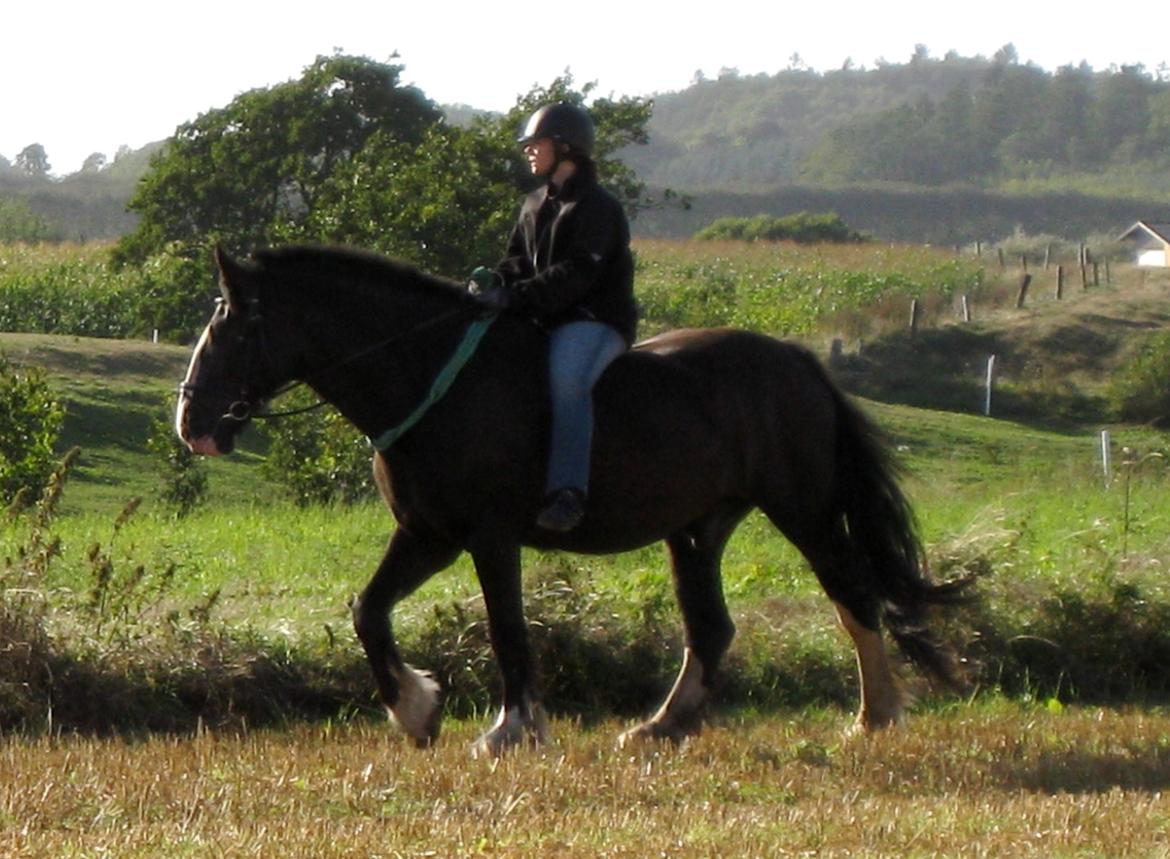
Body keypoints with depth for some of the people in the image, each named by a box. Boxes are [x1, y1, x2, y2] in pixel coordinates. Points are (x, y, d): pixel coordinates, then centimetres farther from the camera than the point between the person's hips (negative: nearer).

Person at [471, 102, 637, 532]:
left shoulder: (598, 208, -8)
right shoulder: (535, 206, 20)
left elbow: (575, 275, -19)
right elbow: (518, 262, 18)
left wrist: (515, 296, -28)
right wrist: (494, 282, -7)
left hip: (594, 321, -9)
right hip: (545, 321, 9)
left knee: (566, 379, -36)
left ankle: (567, 492, -47)